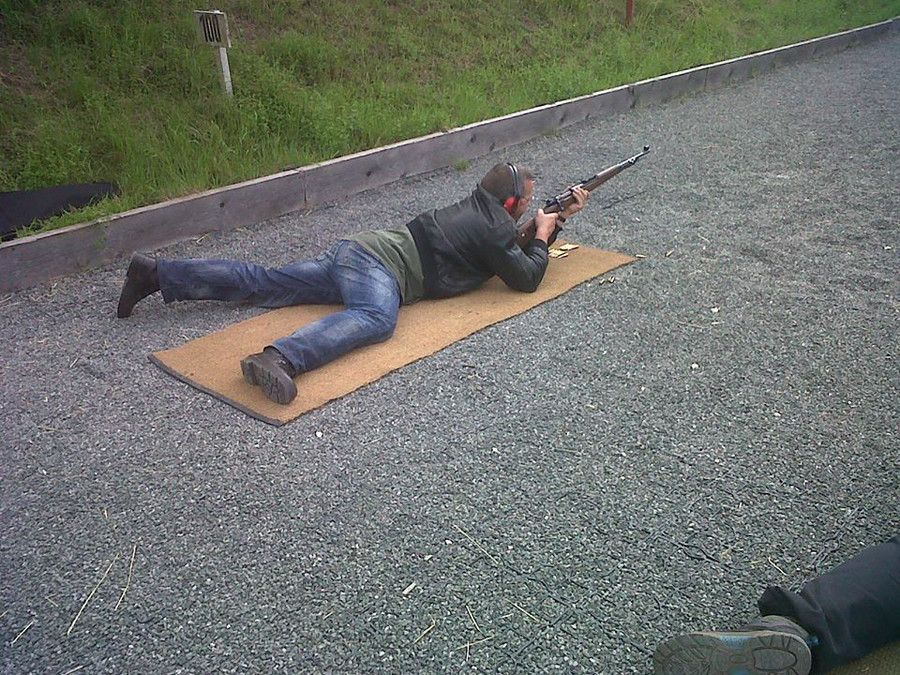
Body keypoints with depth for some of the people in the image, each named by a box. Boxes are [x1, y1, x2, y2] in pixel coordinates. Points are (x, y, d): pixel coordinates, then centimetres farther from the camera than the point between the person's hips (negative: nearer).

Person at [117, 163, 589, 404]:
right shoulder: (495, 228, -2)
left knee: (261, 284, 4)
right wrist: (543, 235, 16)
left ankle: (155, 273, 3)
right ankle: (277, 360, -62)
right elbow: (526, 278, -1)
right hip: (379, 262, -9)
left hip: (355, 251, 9)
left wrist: (559, 218, 35)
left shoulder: (476, 208, 24)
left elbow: (510, 247, 39)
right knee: (376, 318, -38)